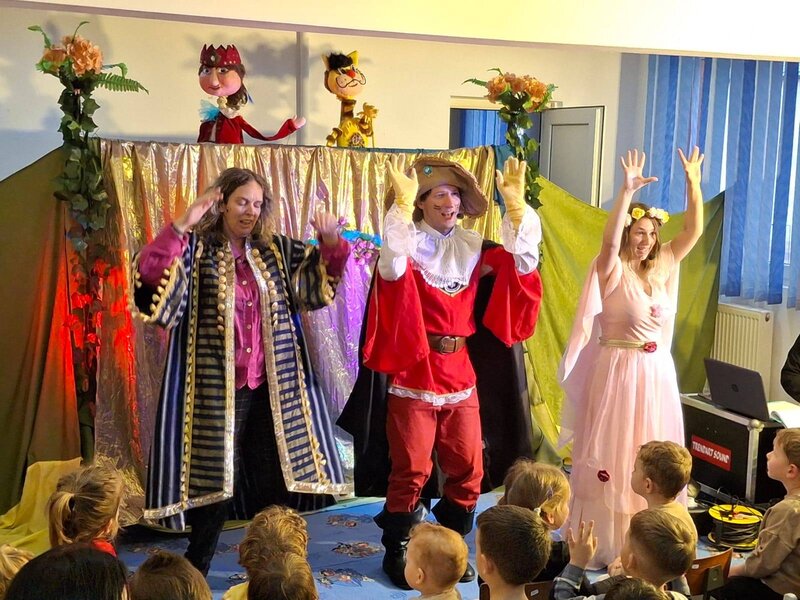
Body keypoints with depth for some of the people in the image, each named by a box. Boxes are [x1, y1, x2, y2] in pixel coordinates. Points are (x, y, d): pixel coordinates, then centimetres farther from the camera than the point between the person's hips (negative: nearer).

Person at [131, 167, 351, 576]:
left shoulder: (274, 250, 8)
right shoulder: (196, 250, -5)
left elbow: (325, 270, 15)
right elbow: (150, 277, -21)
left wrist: (330, 239, -6)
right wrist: (181, 226, -30)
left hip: (271, 389, 4)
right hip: (217, 390, -4)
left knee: (275, 486, 11)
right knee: (214, 486, 3)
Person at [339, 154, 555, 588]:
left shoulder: (472, 248, 8)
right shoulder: (411, 243, -5)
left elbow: (523, 263, -2)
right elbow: (392, 267, -27)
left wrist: (516, 205, -12)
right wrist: (401, 205, -35)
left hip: (461, 373, 5)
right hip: (413, 372, -5)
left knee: (468, 469, 10)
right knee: (411, 470, 1)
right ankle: (397, 551, 18)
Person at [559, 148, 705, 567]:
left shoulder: (663, 268, 8)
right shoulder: (613, 271, -9)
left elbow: (694, 230, 7)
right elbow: (609, 240, -28)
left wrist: (692, 183, -2)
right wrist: (627, 191, -33)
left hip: (657, 372, 6)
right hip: (618, 371, -6)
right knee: (612, 454, 0)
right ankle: (600, 544, 8)